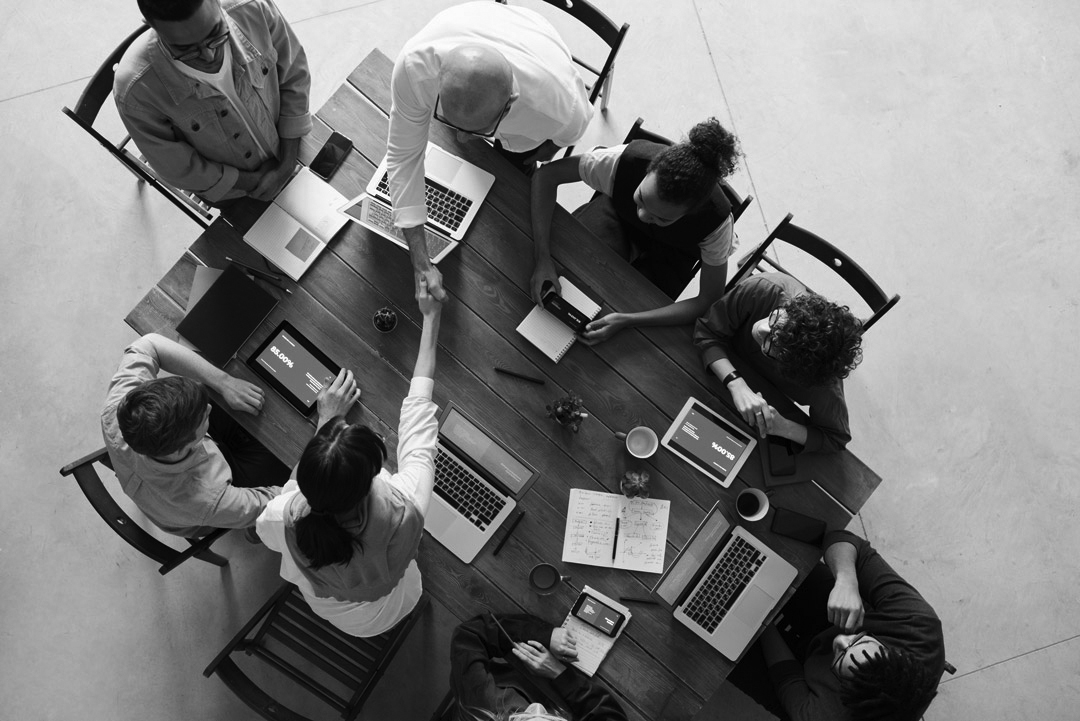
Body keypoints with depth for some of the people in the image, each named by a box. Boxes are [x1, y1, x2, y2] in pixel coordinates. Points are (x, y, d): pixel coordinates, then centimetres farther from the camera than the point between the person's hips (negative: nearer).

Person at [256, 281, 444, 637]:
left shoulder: (283, 518, -41)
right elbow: (418, 407, -29)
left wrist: (326, 421, -13)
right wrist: (430, 318, -16)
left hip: (321, 606, 1)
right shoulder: (403, 512, -44)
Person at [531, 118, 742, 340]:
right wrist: (543, 258, -40)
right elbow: (546, 174, -29)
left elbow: (709, 302, -29)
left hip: (669, 255, -1)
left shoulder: (716, 220, -39)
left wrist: (627, 320, -40)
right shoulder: (625, 160, -39)